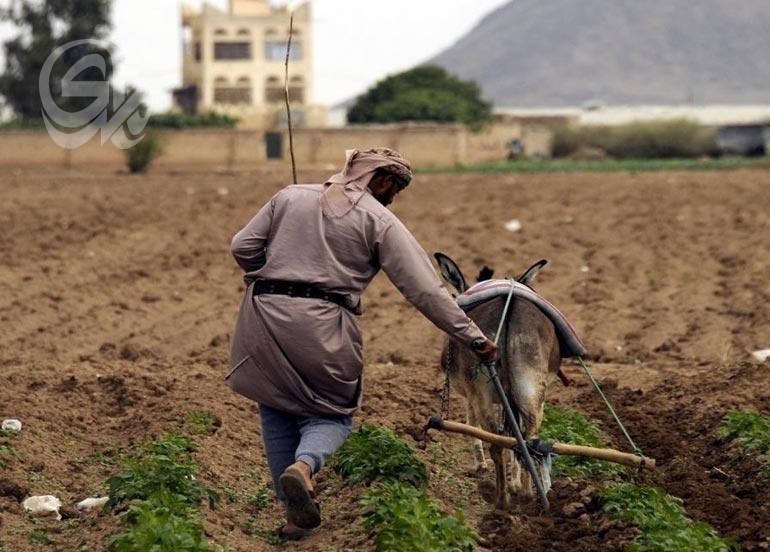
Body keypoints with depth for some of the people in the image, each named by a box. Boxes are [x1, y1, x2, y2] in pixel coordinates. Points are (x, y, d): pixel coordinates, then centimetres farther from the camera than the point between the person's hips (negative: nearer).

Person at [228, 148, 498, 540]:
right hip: (322, 326, -3)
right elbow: (425, 290, -2)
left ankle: (294, 512, 12)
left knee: (277, 411, 16)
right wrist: (473, 338, 1)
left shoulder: (290, 196, 13)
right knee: (331, 413, 13)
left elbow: (243, 247, 10)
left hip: (265, 316, 3)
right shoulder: (380, 220, 3)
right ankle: (304, 465, -20)